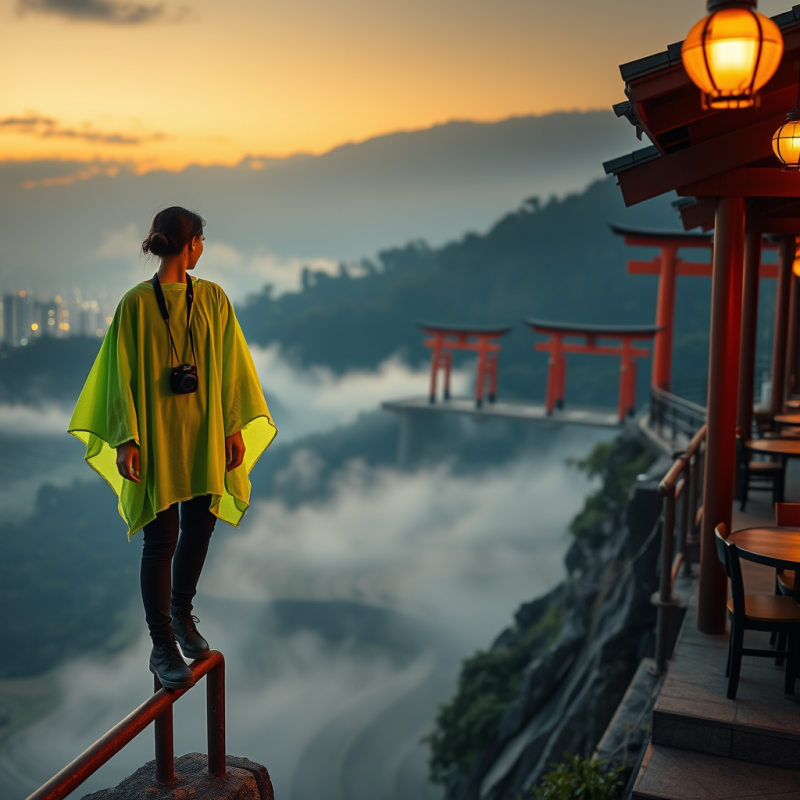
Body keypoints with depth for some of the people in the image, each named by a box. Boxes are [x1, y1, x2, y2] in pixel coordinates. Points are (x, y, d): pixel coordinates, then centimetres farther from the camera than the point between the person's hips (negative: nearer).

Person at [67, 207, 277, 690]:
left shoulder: (213, 299, 5)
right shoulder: (136, 303, -6)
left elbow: (230, 366, 6)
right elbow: (123, 374, -7)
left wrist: (235, 426, 2)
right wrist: (126, 439, -11)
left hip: (205, 434, 4)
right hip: (157, 437, -4)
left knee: (200, 529, 11)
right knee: (162, 539, -1)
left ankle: (182, 614, 35)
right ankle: (163, 647, 11)